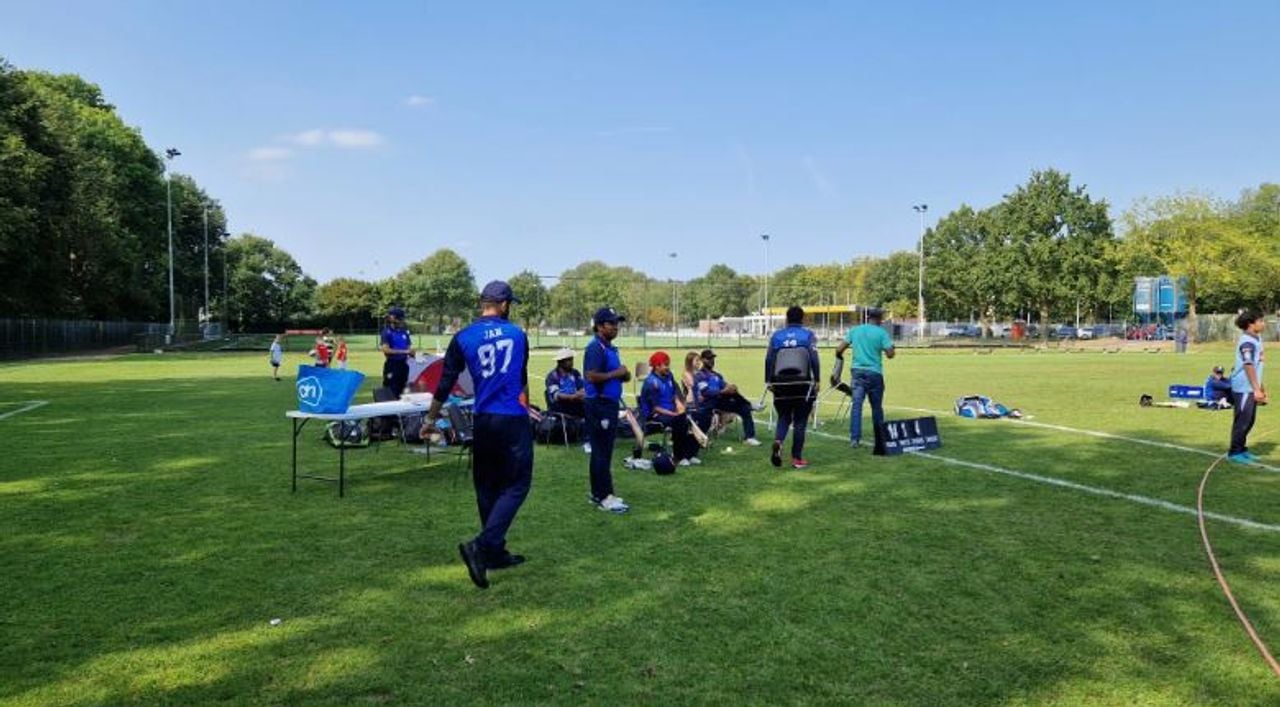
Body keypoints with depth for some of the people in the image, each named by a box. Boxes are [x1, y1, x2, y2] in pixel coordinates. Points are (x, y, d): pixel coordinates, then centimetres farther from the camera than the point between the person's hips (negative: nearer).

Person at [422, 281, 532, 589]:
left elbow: (445, 384, 2)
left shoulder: (463, 338, 1)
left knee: (487, 487, 14)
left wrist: (430, 419, 15)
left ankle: (495, 553, 21)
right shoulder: (518, 334, 4)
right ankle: (481, 546, -14)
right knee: (516, 485, 2)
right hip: (515, 421, -2)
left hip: (483, 422, 2)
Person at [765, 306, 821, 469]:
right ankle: (797, 458, 9)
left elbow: (769, 360, 1)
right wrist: (817, 380, -5)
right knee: (800, 421, 8)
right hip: (803, 384, -2)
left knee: (783, 417, 16)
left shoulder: (776, 336, 7)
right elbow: (814, 359, -9)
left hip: (781, 384, 2)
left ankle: (778, 442, -14)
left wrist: (768, 381, 6)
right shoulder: (808, 335, 2)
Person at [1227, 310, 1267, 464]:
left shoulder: (1256, 339, 13)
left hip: (1251, 388, 10)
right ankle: (1235, 452, 3)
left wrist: (1261, 386, 23)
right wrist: (1256, 389, -22)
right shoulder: (1247, 342, -18)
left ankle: (1242, 449, 24)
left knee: (1249, 421, 15)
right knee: (1242, 421, -4)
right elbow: (1248, 366, -21)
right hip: (1244, 388, -10)